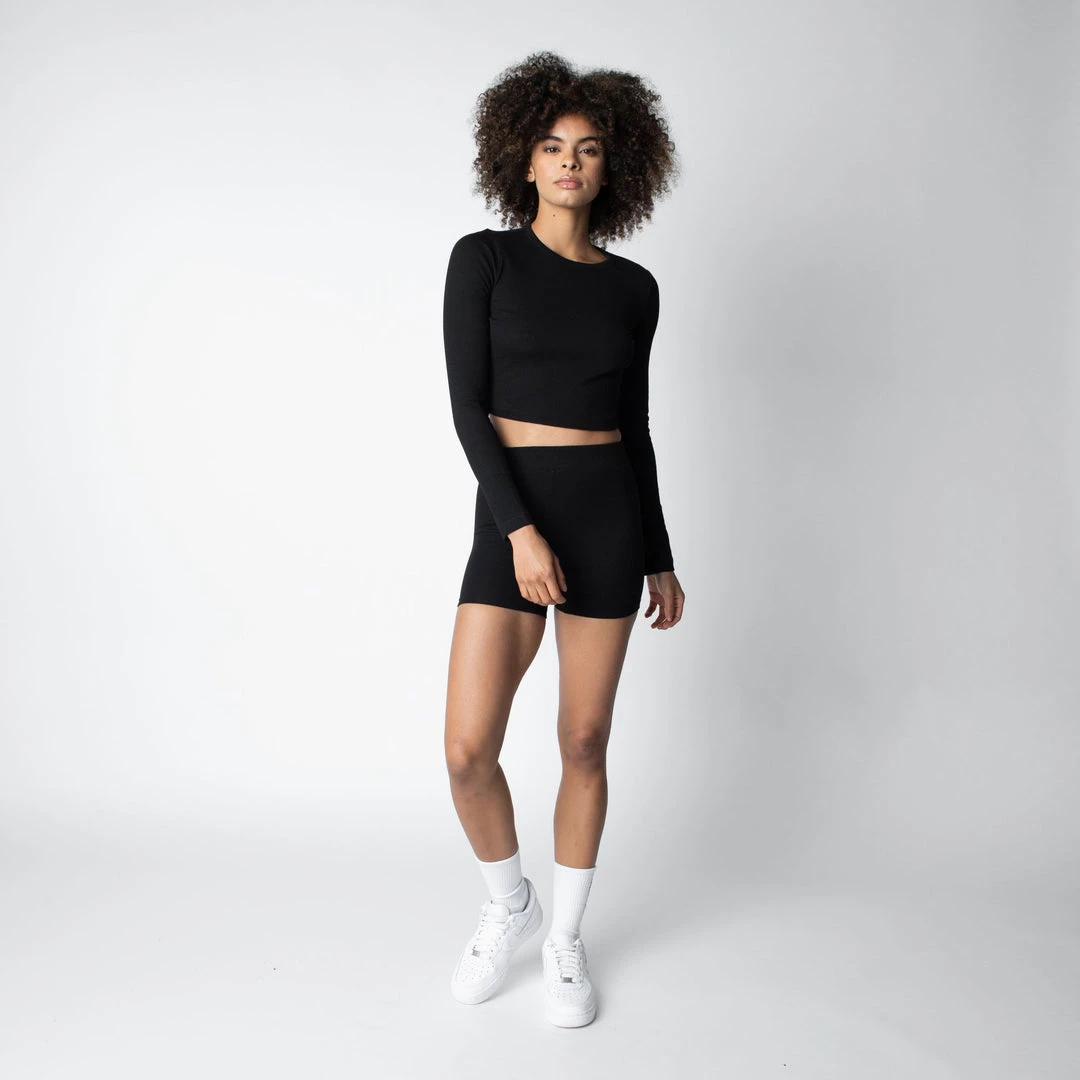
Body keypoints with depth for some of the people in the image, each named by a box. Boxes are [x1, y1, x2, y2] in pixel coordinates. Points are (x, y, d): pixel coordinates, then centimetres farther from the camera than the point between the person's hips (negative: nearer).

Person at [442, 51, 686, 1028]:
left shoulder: (634, 288, 9)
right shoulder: (484, 258, 1)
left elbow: (636, 426, 12)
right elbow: (466, 403, -7)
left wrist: (660, 558, 12)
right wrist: (520, 528, -18)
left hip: (610, 512, 2)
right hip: (510, 513, -1)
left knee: (585, 741, 7)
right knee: (468, 751, -7)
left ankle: (567, 938, 28)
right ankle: (510, 906, 24)